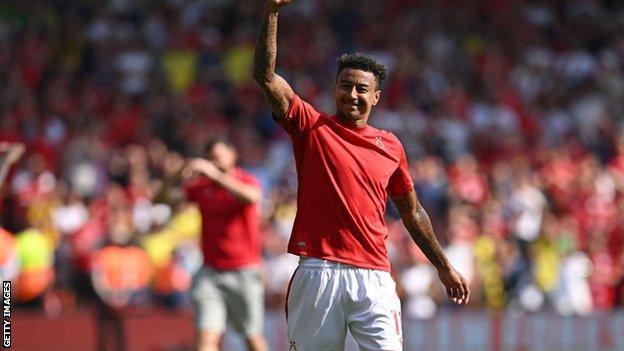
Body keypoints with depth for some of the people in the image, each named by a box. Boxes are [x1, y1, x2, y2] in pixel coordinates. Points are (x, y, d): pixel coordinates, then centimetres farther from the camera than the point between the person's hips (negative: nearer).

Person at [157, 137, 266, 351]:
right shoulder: (200, 186, 5)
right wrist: (176, 177, -21)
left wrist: (216, 175, -37)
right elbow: (163, 198, -1)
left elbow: (251, 196, -29)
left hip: (244, 271, -2)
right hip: (211, 272, 2)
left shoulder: (246, 181, -4)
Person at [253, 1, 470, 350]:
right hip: (317, 273, -1)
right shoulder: (312, 127, 6)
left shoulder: (390, 146, 13)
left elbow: (412, 212, 22)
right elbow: (266, 76, -4)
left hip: (373, 278, 1)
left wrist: (444, 267, 23)